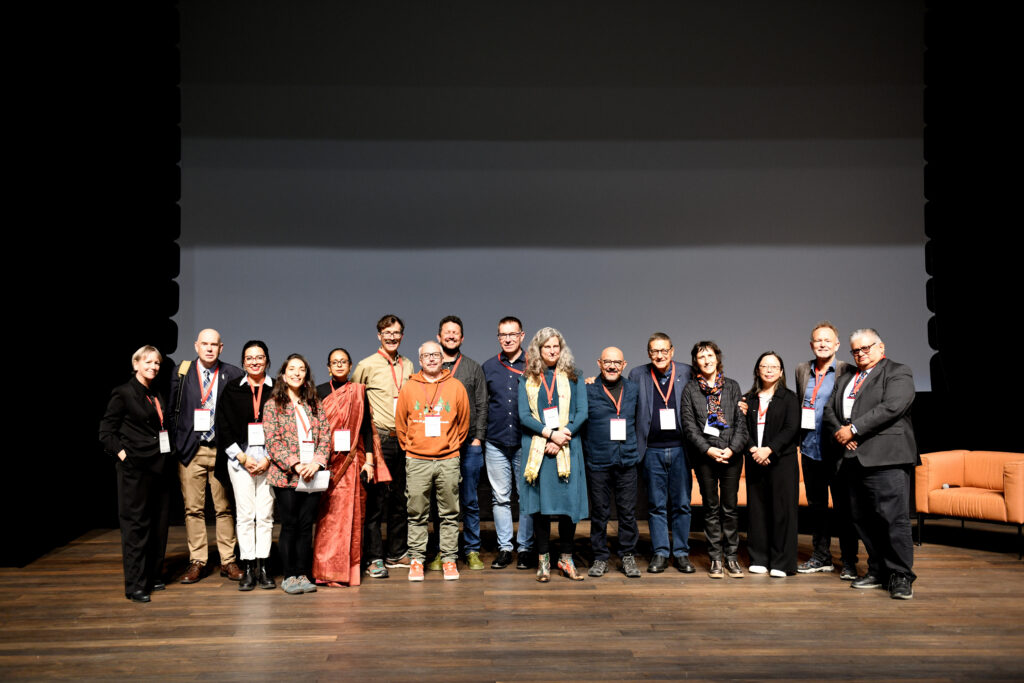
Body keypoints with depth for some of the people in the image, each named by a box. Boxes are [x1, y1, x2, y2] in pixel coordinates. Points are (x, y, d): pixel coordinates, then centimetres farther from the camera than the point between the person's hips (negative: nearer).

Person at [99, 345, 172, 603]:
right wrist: (121, 452, -13)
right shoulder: (123, 393, -5)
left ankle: (153, 576, 23)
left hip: (159, 466, 7)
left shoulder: (158, 395, 14)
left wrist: (168, 452, 9)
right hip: (135, 467, -7)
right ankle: (135, 586, 4)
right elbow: (106, 430, -5)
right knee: (135, 524, -2)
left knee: (159, 523, 11)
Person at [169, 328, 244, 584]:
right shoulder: (182, 373, 4)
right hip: (190, 450, 1)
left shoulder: (232, 374, 1)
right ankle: (197, 561, 17)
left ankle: (228, 561, 15)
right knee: (193, 509, 6)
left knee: (225, 508, 5)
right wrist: (176, 443, -2)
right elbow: (171, 408, 5)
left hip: (221, 450, -1)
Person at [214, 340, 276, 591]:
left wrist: (269, 459, -6)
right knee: (245, 514, 0)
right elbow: (223, 428, 5)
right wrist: (243, 458, -4)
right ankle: (248, 569, 6)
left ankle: (263, 568, 7)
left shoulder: (276, 390, 5)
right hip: (240, 457, 1)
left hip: (269, 458, 0)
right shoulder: (232, 390, 8)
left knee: (265, 514, 0)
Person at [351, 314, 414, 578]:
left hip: (404, 438, 5)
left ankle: (397, 553, 23)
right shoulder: (367, 366, -3)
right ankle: (375, 557, 4)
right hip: (379, 438, -5)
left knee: (400, 498, 11)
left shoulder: (408, 365, 11)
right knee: (375, 498, -4)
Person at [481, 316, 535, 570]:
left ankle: (525, 548, 15)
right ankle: (504, 548, 17)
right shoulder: (488, 367, 9)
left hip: (526, 442, -2)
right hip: (496, 444, 2)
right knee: (500, 498, 7)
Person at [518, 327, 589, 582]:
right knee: (541, 503, 1)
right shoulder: (527, 380, 9)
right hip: (537, 449, 0)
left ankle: (566, 557, 14)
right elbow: (524, 415, 0)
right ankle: (543, 559, 12)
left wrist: (562, 436, -10)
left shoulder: (573, 377, 10)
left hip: (567, 447, 0)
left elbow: (582, 413, 3)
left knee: (570, 501, -1)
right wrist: (550, 433, -12)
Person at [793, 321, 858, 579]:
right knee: (816, 506, 14)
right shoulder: (802, 370, 10)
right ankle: (821, 557, 27)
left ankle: (849, 562, 13)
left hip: (837, 449, -5)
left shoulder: (846, 371, -5)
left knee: (843, 507, 2)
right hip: (810, 449, 5)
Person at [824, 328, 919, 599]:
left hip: (886, 458, -7)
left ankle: (901, 576, 0)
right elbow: (829, 411, 17)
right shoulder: (845, 379, 23)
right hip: (854, 458, 7)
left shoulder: (898, 373, 2)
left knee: (894, 518, -8)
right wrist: (840, 433, -4)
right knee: (862, 520, 8)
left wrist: (853, 430, -13)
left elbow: (892, 407, -13)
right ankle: (878, 571, 18)